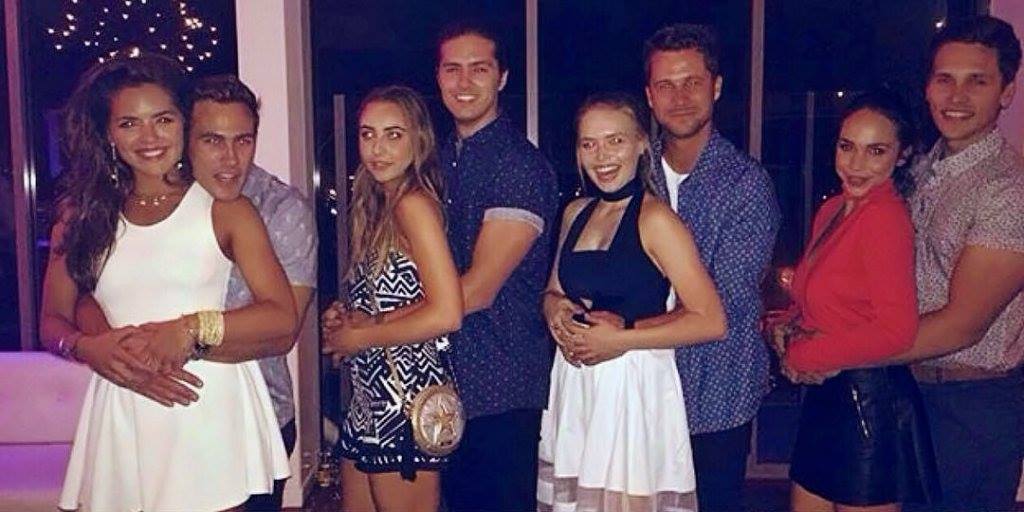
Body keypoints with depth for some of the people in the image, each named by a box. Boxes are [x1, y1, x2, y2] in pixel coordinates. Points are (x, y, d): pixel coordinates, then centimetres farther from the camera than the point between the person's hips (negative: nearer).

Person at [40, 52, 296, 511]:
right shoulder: (83, 216, 9)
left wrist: (191, 329, -18)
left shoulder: (225, 210, -1)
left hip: (213, 408, -2)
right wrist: (88, 347, -10)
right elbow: (53, 321, 12)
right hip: (122, 417, 3)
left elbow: (282, 316, -7)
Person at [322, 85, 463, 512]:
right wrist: (345, 324, 0)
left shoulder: (415, 204, -15)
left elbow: (446, 314, -24)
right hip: (371, 399, 9)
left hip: (407, 400, -9)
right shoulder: (377, 206, 11)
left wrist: (360, 336, -13)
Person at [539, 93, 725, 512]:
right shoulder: (575, 213, 10)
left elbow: (711, 321, -15)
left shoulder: (655, 218, -11)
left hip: (634, 387, -6)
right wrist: (555, 310, -3)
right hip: (573, 387, 6)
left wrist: (620, 339, -17)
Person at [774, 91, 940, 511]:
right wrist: (787, 323, -3)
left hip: (870, 403, -8)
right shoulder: (832, 210, 8)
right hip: (826, 397, 8)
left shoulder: (885, 217, -18)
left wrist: (801, 355, -14)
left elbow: (896, 330, -25)